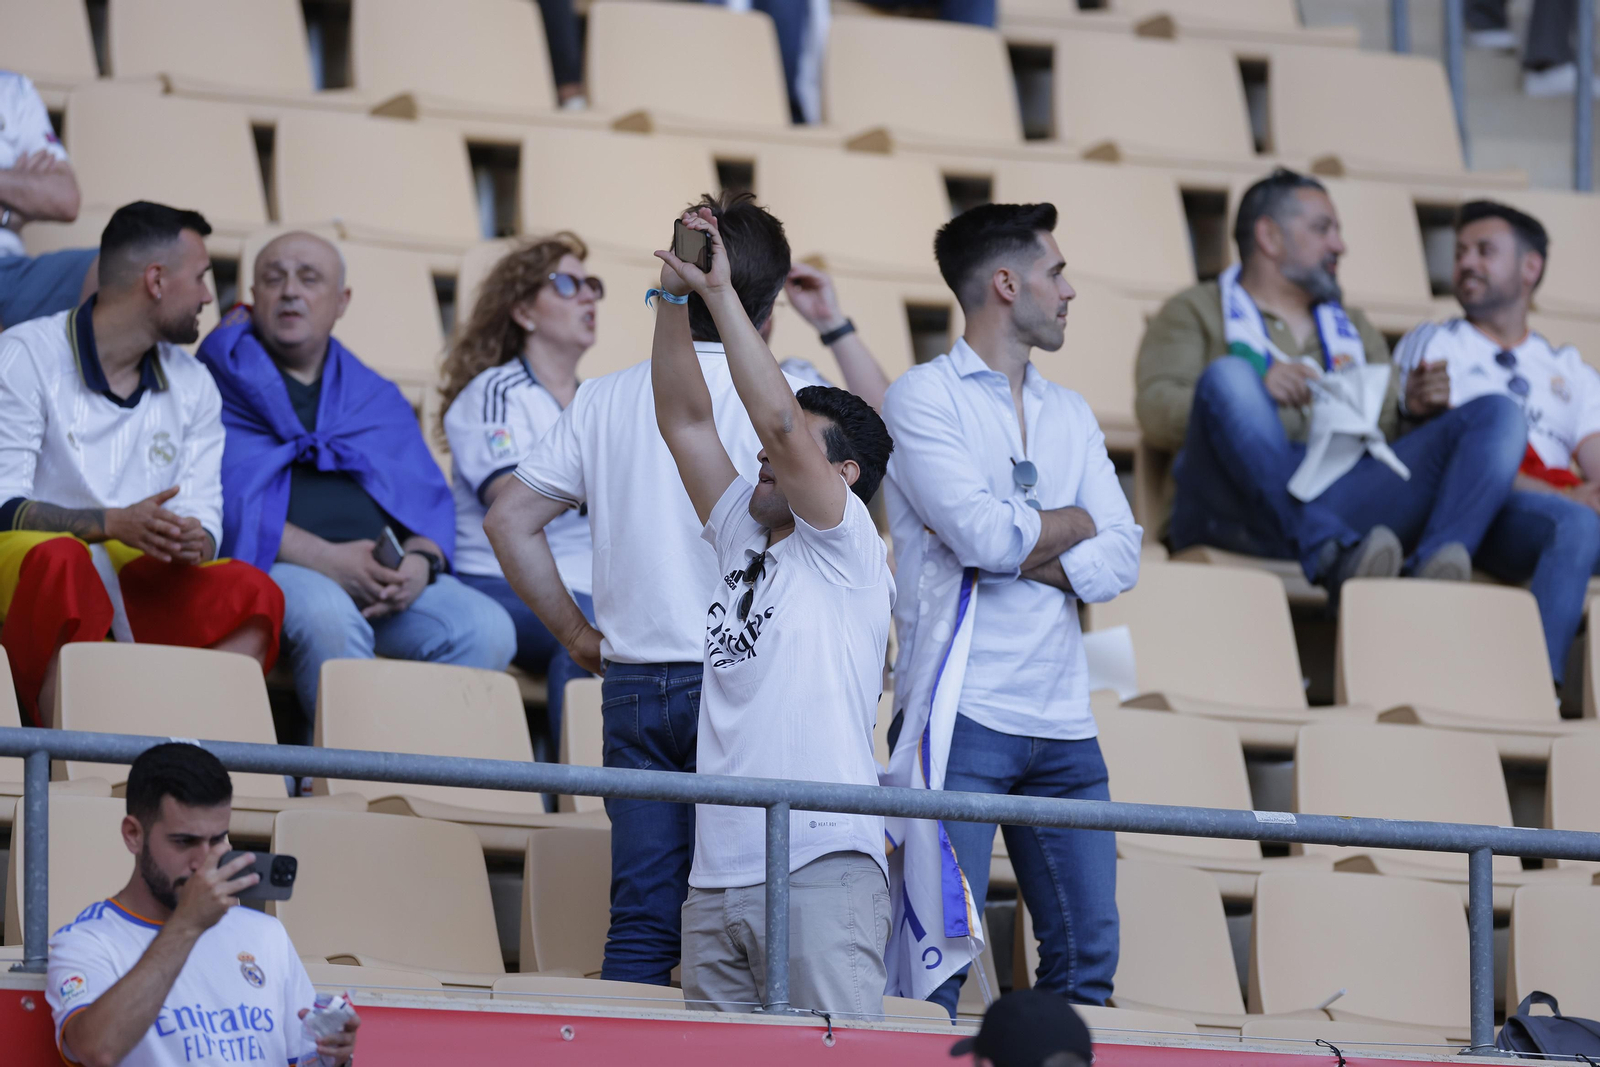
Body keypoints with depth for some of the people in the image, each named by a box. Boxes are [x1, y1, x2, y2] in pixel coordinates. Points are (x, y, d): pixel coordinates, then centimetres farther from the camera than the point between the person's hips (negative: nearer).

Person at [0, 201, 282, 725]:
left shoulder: (194, 386, 16)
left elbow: (203, 516, 8)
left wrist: (193, 541, -18)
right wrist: (114, 524, -26)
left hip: (140, 589, 5)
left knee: (253, 593, -21)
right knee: (63, 561, -39)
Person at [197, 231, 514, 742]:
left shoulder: (378, 399, 28)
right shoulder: (220, 383, 12)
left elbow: (432, 502, 18)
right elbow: (221, 499, -5)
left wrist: (422, 560, -7)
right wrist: (323, 557, -16)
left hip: (391, 580, 5)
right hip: (272, 567, -5)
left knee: (488, 630, -25)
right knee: (326, 614, -40)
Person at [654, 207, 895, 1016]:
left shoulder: (847, 548, 2)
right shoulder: (741, 541, 20)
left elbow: (780, 425, -10)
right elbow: (683, 420, 15)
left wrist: (722, 294, -7)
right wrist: (676, 294, 6)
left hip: (823, 867, -7)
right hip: (718, 880, 7)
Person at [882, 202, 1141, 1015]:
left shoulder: (1070, 415, 18)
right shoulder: (923, 399, -1)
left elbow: (1120, 560, 6)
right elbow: (986, 535, -15)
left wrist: (1018, 549, -9)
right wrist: (1073, 523, 3)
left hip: (1062, 726, 7)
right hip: (960, 716, -7)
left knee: (1088, 958, 5)